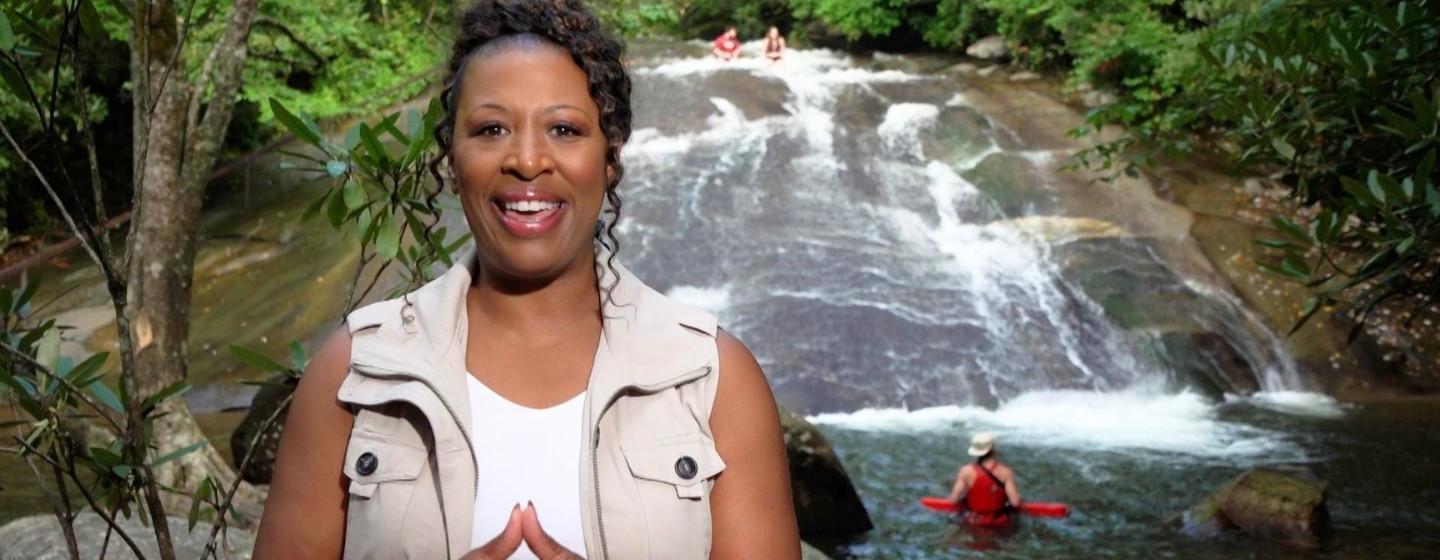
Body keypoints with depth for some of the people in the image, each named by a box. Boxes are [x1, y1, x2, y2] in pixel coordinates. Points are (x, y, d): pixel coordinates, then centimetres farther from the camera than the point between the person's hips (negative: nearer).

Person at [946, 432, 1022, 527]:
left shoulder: (966, 471, -13)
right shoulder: (1005, 472, -14)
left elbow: (953, 500, -13)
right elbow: (1015, 503, -18)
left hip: (973, 522, 1)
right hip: (1000, 522, -1)